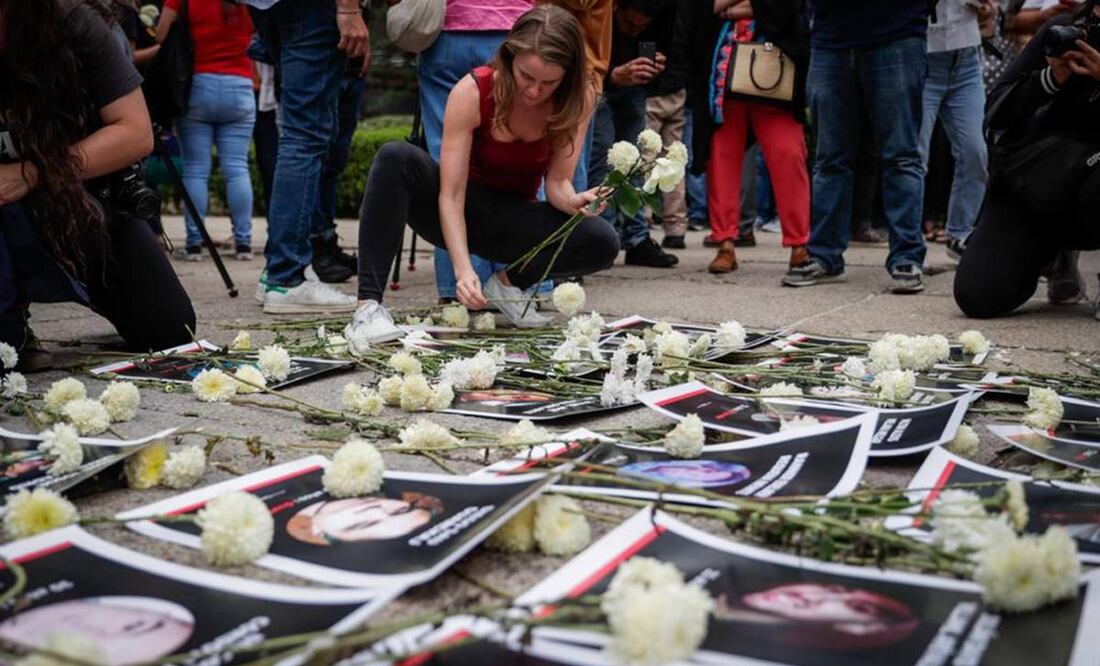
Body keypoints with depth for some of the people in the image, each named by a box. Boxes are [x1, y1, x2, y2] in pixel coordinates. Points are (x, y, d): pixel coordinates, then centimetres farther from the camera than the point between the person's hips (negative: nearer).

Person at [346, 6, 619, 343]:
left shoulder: (578, 99, -15)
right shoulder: (472, 92, -24)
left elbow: (557, 182, -13)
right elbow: (451, 195, -27)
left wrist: (573, 201, -38)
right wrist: (463, 269, -40)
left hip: (512, 220, 2)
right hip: (459, 214, -2)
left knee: (602, 242, -26)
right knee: (395, 157, -33)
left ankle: (508, 282, 1)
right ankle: (368, 306, -35)